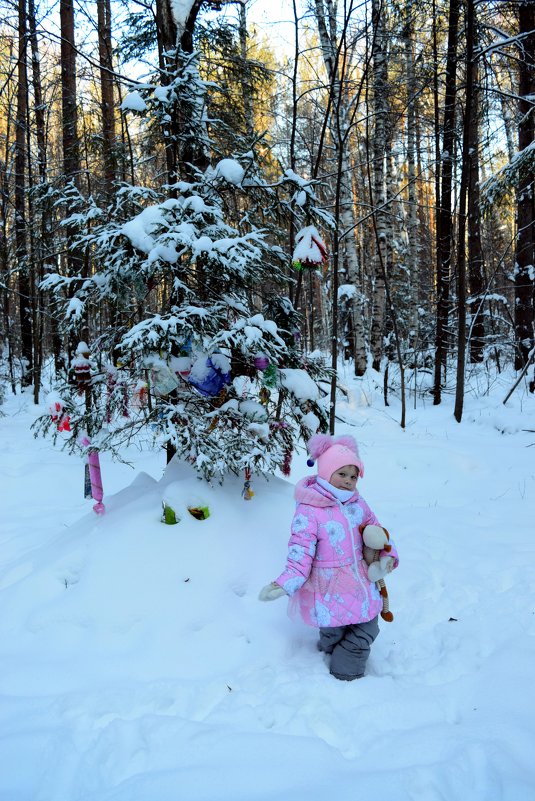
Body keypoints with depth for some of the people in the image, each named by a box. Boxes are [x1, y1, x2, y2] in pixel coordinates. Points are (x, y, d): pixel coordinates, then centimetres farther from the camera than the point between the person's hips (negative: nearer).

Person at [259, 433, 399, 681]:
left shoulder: (357, 503, 1)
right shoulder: (309, 511, -20)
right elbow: (300, 552, -20)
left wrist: (388, 555, -3)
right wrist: (284, 584, -32)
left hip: (360, 583, 6)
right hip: (329, 586, -6)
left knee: (366, 631, 16)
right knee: (334, 635, 8)